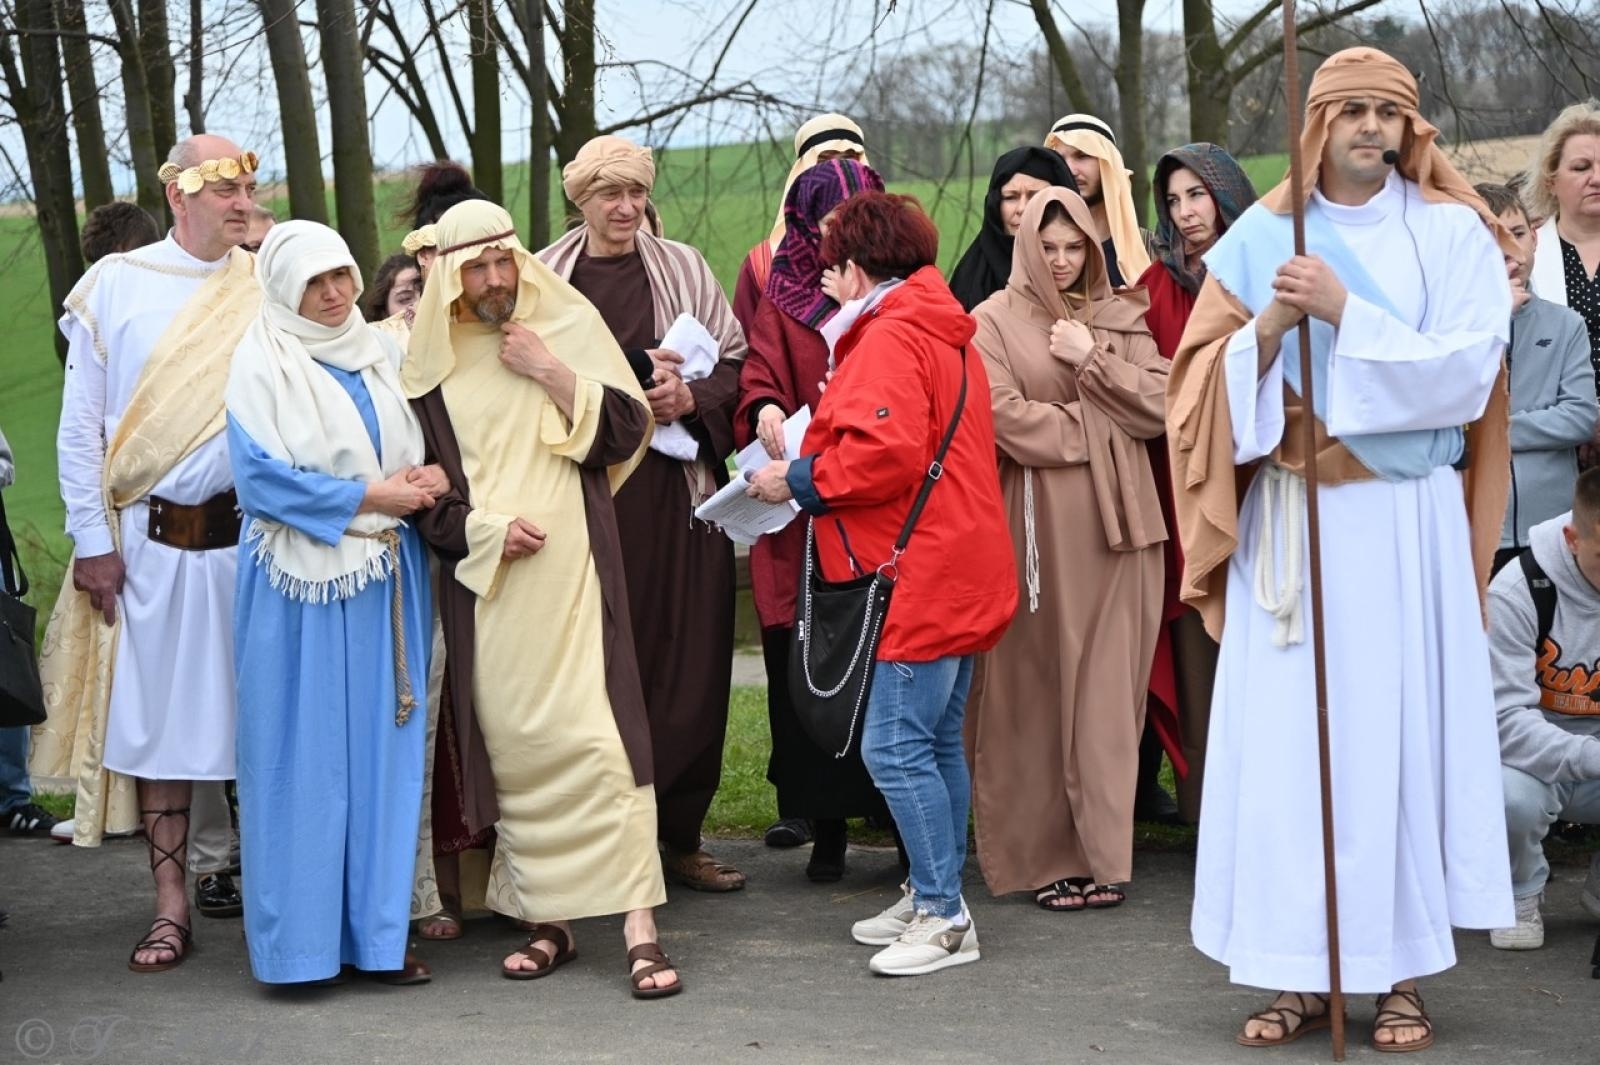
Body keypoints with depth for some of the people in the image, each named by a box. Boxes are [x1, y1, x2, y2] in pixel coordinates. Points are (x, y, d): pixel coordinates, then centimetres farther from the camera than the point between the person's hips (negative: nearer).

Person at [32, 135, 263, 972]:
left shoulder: (268, 290, 5)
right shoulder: (113, 287, 3)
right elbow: (80, 428, 4)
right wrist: (93, 542, -2)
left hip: (250, 535, 0)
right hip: (149, 541, 0)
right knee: (158, 719, 2)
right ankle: (170, 909, 9)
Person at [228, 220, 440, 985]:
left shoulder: (378, 355, 14)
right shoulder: (261, 363, -4)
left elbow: (411, 453, 21)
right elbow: (260, 476, -12)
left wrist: (425, 480, -3)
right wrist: (367, 499, -13)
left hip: (384, 580, 5)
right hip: (302, 584, -5)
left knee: (382, 750, 5)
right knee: (302, 755, -4)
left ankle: (377, 930, 10)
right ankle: (298, 938, 2)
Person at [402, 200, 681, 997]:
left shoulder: (569, 324, 5)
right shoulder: (427, 364, 7)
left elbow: (628, 431, 0)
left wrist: (552, 372, -10)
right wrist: (486, 531, -8)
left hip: (571, 569, -2)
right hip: (483, 582, 2)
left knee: (597, 735, -11)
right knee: (512, 748, 1)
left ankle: (640, 928, -11)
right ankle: (549, 919, 12)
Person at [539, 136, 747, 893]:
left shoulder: (683, 268, 9)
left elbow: (734, 362, 11)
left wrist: (690, 396, -9)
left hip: (677, 493, 2)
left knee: (688, 666, 1)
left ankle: (679, 836, 11)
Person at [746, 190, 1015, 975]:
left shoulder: (887, 337, -14)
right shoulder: (945, 336, 19)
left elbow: (885, 452, -25)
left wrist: (800, 480, -12)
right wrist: (812, 467, 18)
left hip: (918, 581, -11)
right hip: (958, 577, 11)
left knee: (894, 747, -9)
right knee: (936, 742, 15)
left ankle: (943, 916, -6)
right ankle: (935, 898, 23)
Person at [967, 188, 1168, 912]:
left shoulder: (1120, 318, 14)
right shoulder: (995, 321, 2)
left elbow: (1159, 406, 4)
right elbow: (1005, 418, -10)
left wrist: (1092, 361, -6)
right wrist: (1102, 424, -4)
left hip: (1116, 522, 3)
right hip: (1040, 525, -3)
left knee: (1106, 689, 1)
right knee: (1038, 687, -3)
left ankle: (1101, 852, 2)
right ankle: (1046, 853, 3)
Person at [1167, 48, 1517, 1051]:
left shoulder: (1452, 233, 2)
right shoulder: (1260, 237, 7)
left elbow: (1467, 369, -10)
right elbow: (1207, 376, 3)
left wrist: (1345, 311, -17)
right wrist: (1270, 325, -15)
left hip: (1405, 520, -2)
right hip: (1287, 522, 2)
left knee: (1400, 731, -1)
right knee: (1286, 734, -1)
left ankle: (1402, 969, 7)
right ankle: (1302, 969, 6)